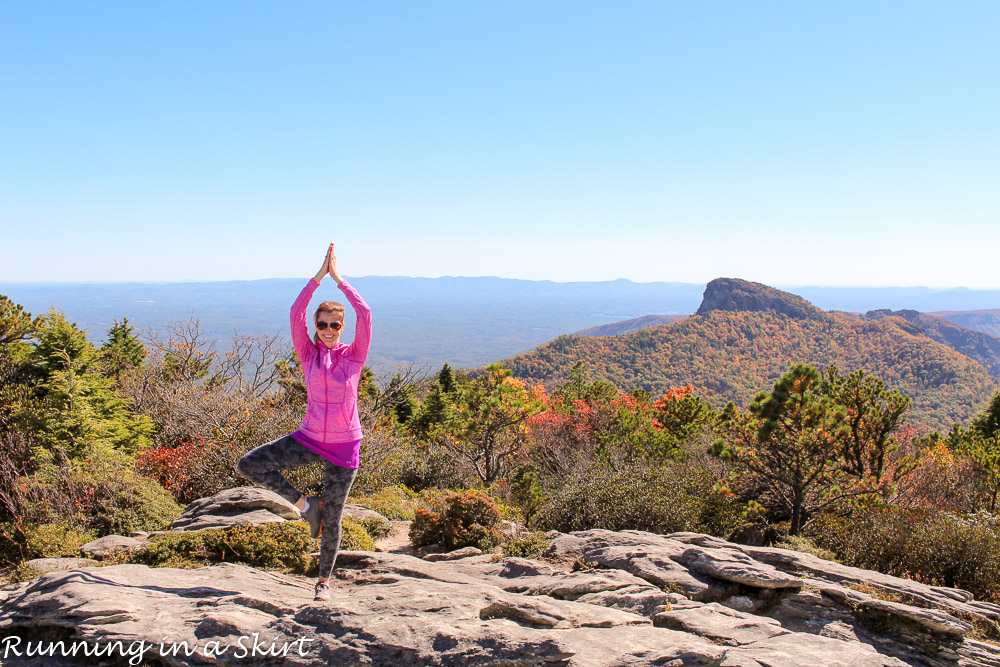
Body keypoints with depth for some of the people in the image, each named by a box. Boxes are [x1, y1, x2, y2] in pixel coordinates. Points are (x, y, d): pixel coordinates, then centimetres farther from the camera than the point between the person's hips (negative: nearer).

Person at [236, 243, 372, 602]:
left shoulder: (354, 355, -4)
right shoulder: (309, 354, 1)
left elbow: (365, 313, -15)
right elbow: (295, 313, -11)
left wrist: (338, 277, -11)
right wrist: (319, 275, -13)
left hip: (344, 447, -2)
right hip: (309, 440, 2)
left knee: (331, 520, 7)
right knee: (248, 465, -11)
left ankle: (324, 579, 30)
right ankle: (303, 503, 4)